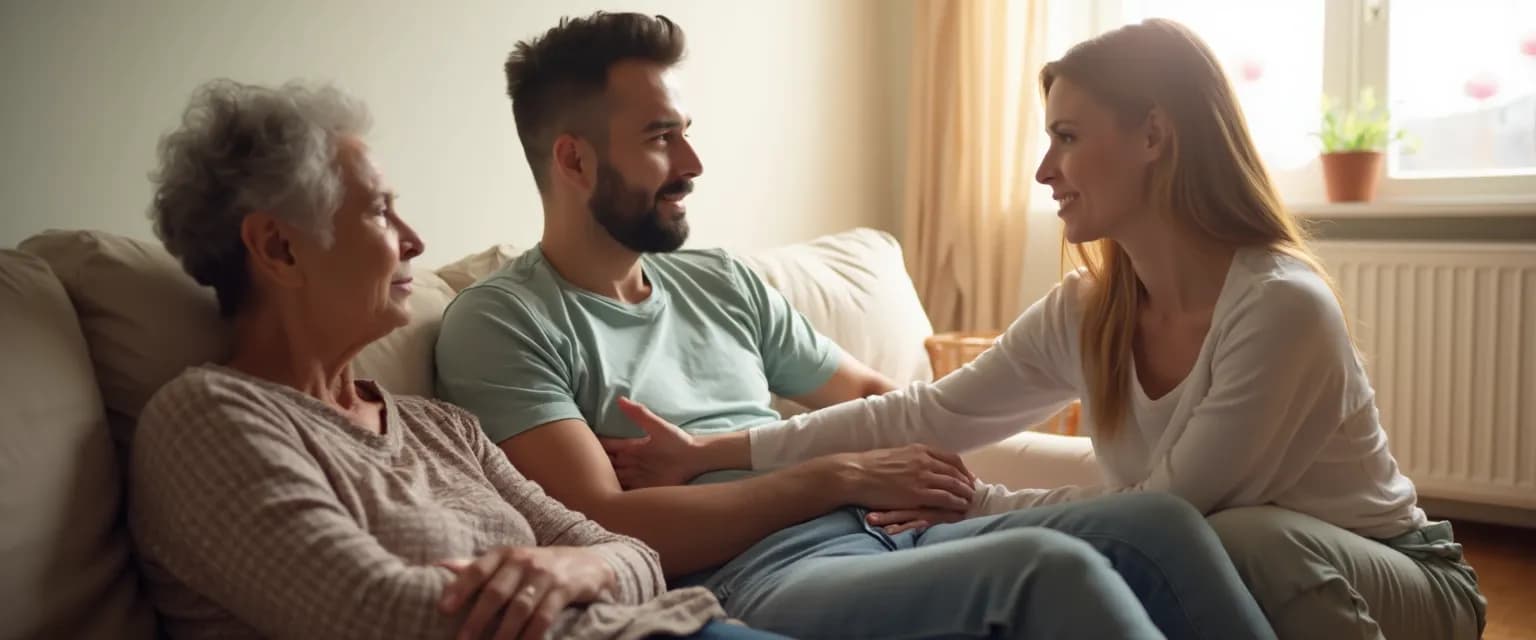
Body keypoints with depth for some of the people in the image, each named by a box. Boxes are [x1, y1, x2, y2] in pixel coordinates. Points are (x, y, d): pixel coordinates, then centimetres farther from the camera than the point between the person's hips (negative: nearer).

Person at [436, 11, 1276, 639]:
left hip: (879, 543, 7)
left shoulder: (719, 281, 19)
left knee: (1161, 524, -13)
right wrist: (841, 477, -11)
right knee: (1049, 567, -30)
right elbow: (610, 529, -13)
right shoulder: (498, 324, -1)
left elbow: (871, 395, 26)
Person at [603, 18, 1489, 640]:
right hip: (1203, 568, 5)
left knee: (1248, 543, -35)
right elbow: (934, 414, -7)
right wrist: (715, 452, -11)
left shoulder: (1281, 307, -26)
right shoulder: (1083, 314, -6)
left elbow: (1169, 510, -24)